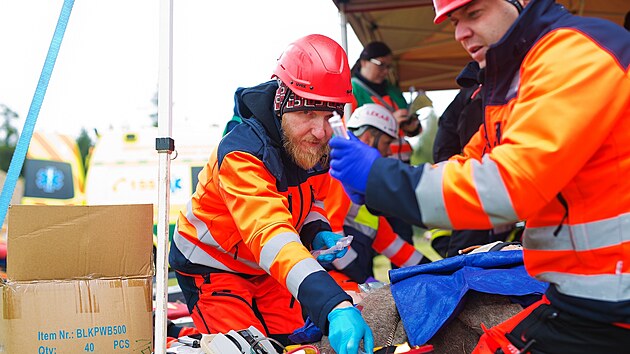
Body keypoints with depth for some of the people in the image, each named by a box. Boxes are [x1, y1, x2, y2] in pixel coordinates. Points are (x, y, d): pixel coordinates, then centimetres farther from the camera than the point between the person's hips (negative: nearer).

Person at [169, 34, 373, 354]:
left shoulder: (314, 145, -12)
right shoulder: (243, 153, -35)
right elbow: (271, 235, -50)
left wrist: (317, 233, -16)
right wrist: (335, 306, -63)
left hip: (264, 267, 7)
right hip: (212, 264, -7)